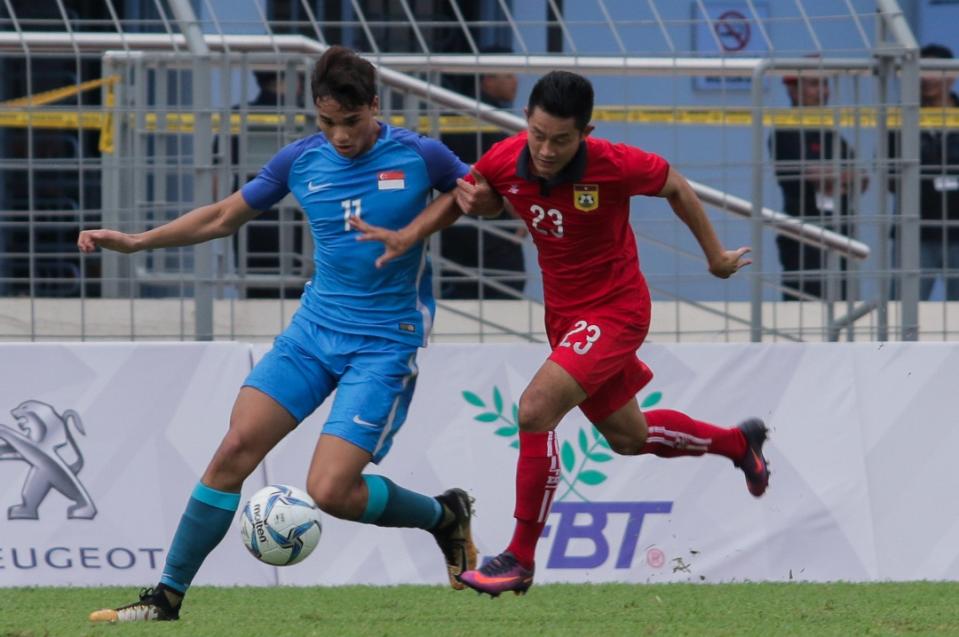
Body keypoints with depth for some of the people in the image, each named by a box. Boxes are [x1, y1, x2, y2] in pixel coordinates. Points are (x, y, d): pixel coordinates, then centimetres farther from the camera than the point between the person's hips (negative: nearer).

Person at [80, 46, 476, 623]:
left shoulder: (419, 156, -9)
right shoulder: (302, 160, 1)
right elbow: (224, 216, 14)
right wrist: (134, 242, 8)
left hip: (385, 343, -4)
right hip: (314, 329, 4)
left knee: (330, 490, -15)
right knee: (237, 447, -11)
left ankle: (445, 516, 13)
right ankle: (168, 595, -2)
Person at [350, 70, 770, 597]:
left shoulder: (614, 166, -26)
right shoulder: (505, 161, -15)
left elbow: (674, 186, -6)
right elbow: (478, 193, 8)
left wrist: (715, 256, 6)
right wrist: (410, 235, -11)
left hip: (615, 310, -6)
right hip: (563, 312, 6)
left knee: (536, 410, -24)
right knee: (628, 437, 21)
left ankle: (520, 559, -13)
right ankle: (739, 443, 50)